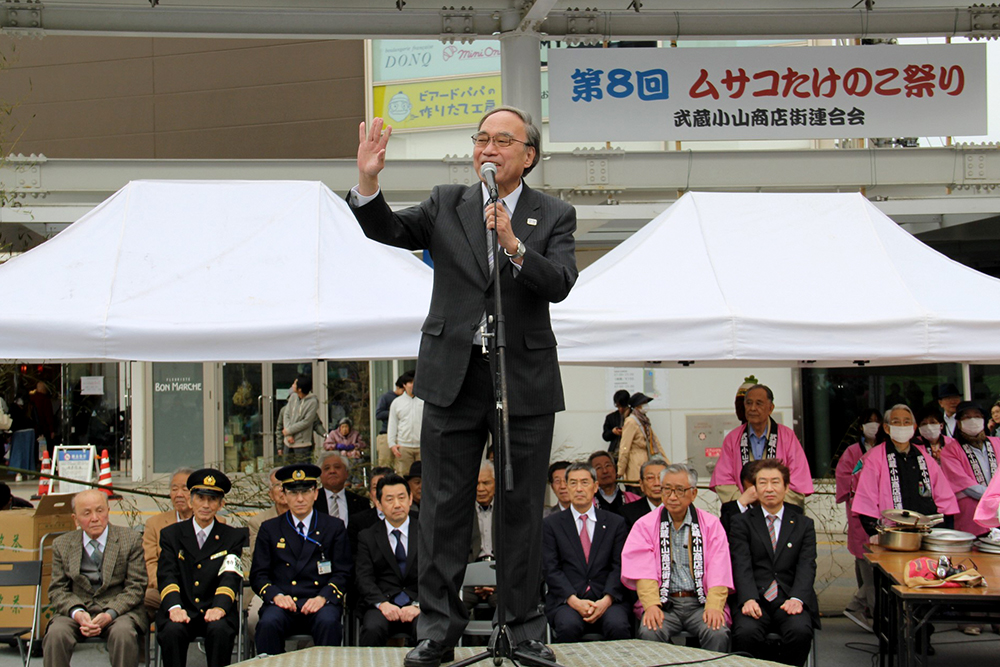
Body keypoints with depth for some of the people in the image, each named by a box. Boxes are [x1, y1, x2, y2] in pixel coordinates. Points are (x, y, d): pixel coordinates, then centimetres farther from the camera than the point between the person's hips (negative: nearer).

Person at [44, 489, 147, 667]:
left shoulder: (131, 540, 4)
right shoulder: (62, 545, 11)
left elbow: (135, 587, 0)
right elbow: (58, 590, 8)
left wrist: (110, 614, -17)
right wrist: (76, 613, -14)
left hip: (119, 609, -2)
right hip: (76, 610, 2)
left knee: (123, 632, -35)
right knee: (56, 634, -30)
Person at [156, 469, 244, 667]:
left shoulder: (233, 537, 12)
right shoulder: (171, 534, 13)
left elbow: (230, 577, -4)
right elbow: (167, 575, -2)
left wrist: (219, 607, -25)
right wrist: (174, 607, -23)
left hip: (215, 613, 0)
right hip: (182, 611, 0)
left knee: (220, 629, -33)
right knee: (172, 631, -32)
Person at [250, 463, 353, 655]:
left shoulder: (334, 527, 14)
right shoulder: (269, 529, 17)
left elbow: (342, 573, 8)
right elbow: (258, 574, 12)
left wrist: (322, 597, -11)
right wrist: (276, 595, -10)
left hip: (320, 601, 0)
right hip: (283, 603, 1)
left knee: (328, 622, -34)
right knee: (268, 623, -33)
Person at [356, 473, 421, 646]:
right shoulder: (367, 537, 14)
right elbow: (364, 580, 4)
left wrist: (417, 605, -14)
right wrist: (382, 604, -15)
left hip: (419, 603, 0)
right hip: (382, 604, 0)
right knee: (372, 629, -33)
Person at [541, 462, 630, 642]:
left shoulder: (615, 522, 14)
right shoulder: (551, 524, 11)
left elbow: (619, 567, 6)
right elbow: (551, 569, 2)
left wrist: (606, 600, -12)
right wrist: (574, 601, -13)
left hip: (606, 600, 1)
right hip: (565, 601, -1)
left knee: (618, 626, -31)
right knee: (569, 626, -33)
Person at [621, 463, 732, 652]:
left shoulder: (711, 524, 9)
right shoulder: (645, 525, 9)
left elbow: (718, 573, -1)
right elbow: (643, 572, -4)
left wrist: (713, 607, -19)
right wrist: (651, 605, -21)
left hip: (700, 603, 0)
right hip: (663, 603, 0)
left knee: (718, 633, -29)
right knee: (649, 633, -31)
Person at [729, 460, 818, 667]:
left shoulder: (804, 524, 16)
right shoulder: (742, 522, 13)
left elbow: (807, 567, 3)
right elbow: (742, 566, -1)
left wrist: (796, 599, -17)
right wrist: (749, 599, -21)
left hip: (789, 601, 1)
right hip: (755, 600, -1)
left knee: (800, 631, -32)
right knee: (745, 633, -32)